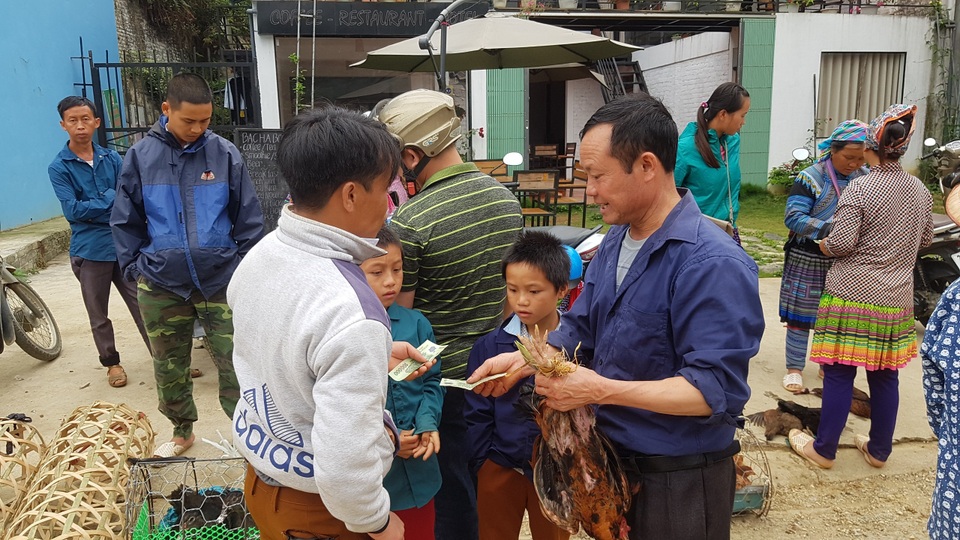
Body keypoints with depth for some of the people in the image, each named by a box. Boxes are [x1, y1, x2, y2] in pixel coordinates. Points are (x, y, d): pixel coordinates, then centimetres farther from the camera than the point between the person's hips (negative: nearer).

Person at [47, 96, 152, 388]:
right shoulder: (59, 167, -4)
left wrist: (92, 208, -14)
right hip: (90, 250, -1)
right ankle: (111, 362, 29)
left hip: (124, 244, 1)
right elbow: (72, 211, -12)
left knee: (142, 304, 4)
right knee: (99, 314, 12)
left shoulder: (112, 158, 4)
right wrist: (111, 198, -10)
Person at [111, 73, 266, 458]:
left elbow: (249, 218, 1)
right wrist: (135, 269, 2)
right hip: (160, 286, 2)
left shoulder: (225, 154, -3)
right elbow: (125, 221, 8)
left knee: (235, 365, -1)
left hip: (221, 282, -2)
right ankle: (182, 431, 37)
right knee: (169, 367, 16)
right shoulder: (140, 156, 1)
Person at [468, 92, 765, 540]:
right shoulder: (614, 243, 3)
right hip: (612, 461, 7)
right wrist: (526, 359, -8)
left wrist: (601, 390, -30)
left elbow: (716, 391, -27)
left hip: (679, 482, -7)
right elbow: (580, 330, 10)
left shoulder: (713, 265, -25)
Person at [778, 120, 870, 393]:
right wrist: (831, 229, -28)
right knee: (802, 316, 4)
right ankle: (794, 368, 16)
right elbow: (793, 217, -19)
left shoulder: (865, 177, 1)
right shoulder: (810, 178, -14)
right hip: (809, 259, -4)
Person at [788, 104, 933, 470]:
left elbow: (841, 243, -18)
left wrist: (822, 244, 2)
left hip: (854, 295, -6)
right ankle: (879, 450, 28)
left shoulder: (860, 188, -15)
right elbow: (925, 239, 16)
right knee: (885, 377, 15)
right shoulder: (920, 191, 5)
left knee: (839, 374, 3)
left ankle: (823, 449, 14)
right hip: (896, 299, 6)